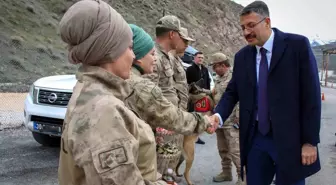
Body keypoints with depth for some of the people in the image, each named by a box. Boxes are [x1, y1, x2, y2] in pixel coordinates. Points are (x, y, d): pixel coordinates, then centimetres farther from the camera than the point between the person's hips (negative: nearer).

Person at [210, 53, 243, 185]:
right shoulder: (218, 78, 15)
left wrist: (238, 118, -19)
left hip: (231, 121, -9)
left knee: (235, 150, -6)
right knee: (222, 149, 16)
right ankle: (226, 172, 30)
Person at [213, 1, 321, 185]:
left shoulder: (298, 45, -7)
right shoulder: (242, 56, 6)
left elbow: (311, 94, -9)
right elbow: (232, 92, 7)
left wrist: (310, 141, -10)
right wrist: (218, 116, -14)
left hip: (289, 138, -3)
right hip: (256, 138, 4)